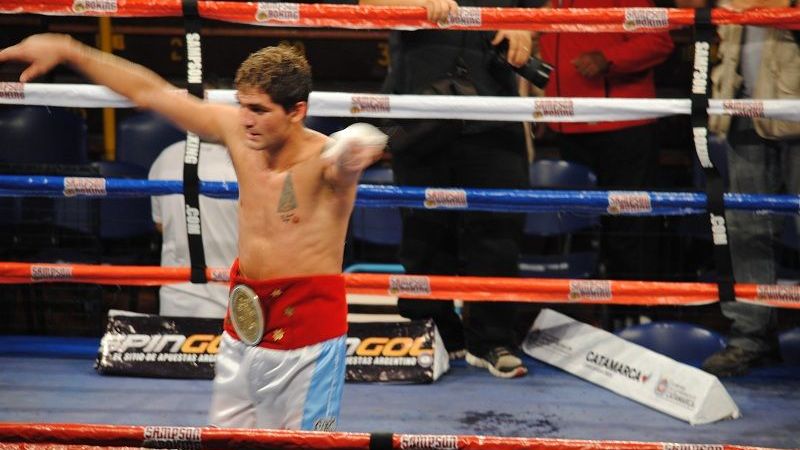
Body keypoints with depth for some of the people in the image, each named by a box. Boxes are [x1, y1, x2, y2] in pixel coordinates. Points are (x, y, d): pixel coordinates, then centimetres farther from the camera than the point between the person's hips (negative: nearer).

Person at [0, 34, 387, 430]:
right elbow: (148, 92, 7)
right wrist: (68, 51, 11)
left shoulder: (325, 159, -19)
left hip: (306, 338, -6)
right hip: (243, 326, 6)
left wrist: (357, 148, -69)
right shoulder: (235, 130, -2)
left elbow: (347, 157, -44)